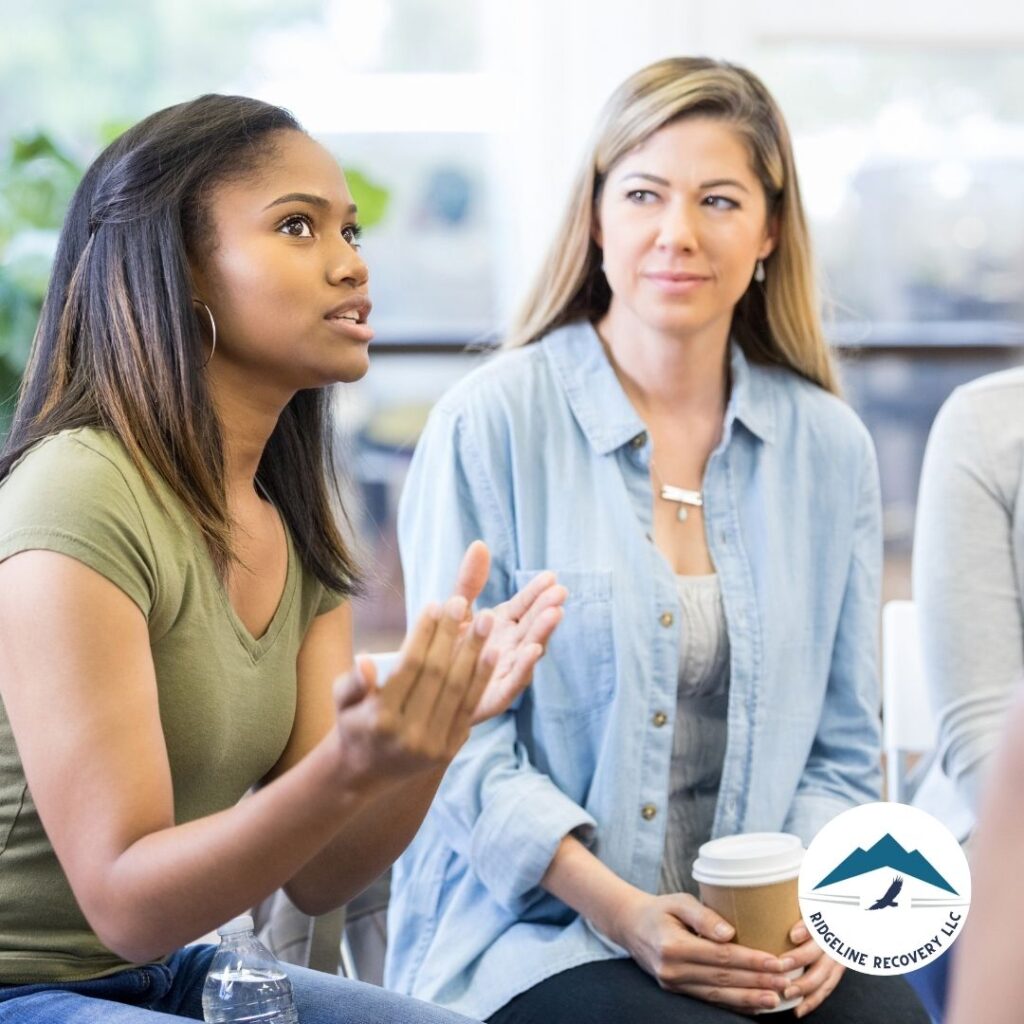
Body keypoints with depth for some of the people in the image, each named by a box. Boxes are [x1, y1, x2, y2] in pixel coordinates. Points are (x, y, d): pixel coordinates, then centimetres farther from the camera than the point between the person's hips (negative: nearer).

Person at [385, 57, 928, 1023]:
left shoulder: (830, 447, 8)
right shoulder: (490, 422, -4)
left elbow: (841, 750, 11)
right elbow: (459, 734, -7)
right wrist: (620, 910, -17)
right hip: (533, 929, -3)